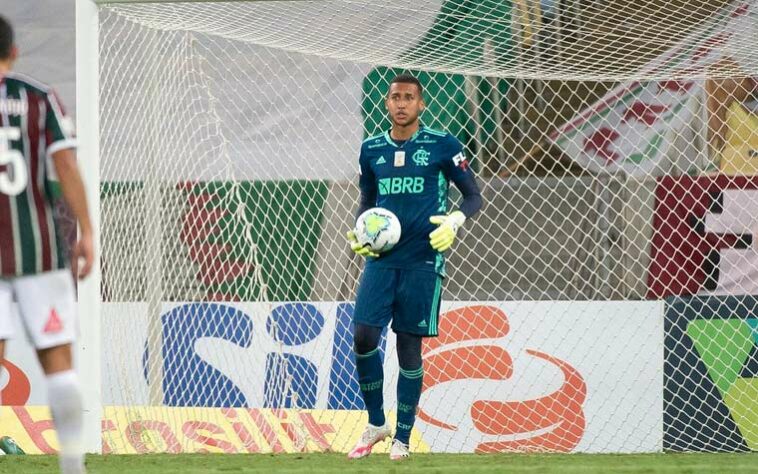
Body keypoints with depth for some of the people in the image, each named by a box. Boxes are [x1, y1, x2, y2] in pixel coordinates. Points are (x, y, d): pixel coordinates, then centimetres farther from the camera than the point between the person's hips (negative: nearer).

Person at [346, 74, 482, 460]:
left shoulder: (442, 146, -2)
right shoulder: (371, 149, 10)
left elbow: (474, 196, 2)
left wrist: (454, 222, -17)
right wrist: (358, 235, 2)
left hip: (422, 261, -3)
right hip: (380, 259, 3)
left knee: (409, 346, 0)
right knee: (364, 337, -9)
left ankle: (402, 437, 9)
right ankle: (375, 424, 9)